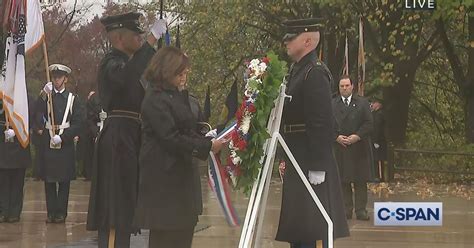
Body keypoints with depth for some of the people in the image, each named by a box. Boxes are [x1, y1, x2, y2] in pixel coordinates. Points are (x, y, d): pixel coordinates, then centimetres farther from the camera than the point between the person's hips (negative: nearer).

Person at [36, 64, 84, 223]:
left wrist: (62, 137, -12)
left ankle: (61, 213, 7)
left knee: (64, 180, 2)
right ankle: (51, 212, 8)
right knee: (49, 180, 2)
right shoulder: (45, 97, 9)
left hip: (65, 143, -1)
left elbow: (78, 123, -2)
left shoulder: (72, 99, 5)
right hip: (47, 143, 1)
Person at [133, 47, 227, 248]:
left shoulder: (179, 95, 15)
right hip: (162, 174, -9)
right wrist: (207, 146, -19)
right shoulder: (155, 99, -14)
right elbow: (171, 138, -20)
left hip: (180, 171, 9)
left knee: (185, 226, 9)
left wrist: (210, 141, -1)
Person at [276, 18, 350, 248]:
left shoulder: (315, 73, -15)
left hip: (312, 164, -10)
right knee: (298, 228, 15)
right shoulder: (297, 71, 15)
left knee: (313, 228, -7)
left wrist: (317, 168, -22)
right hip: (297, 163, 10)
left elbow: (323, 123, -20)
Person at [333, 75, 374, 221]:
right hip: (339, 148, 0)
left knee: (360, 181, -1)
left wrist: (357, 136, -11)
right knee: (343, 181, 1)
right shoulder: (332, 104, 10)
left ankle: (361, 210, 2)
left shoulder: (362, 103, 9)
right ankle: (346, 210, 6)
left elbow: (369, 124, 2)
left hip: (359, 148, 0)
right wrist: (337, 137, -11)